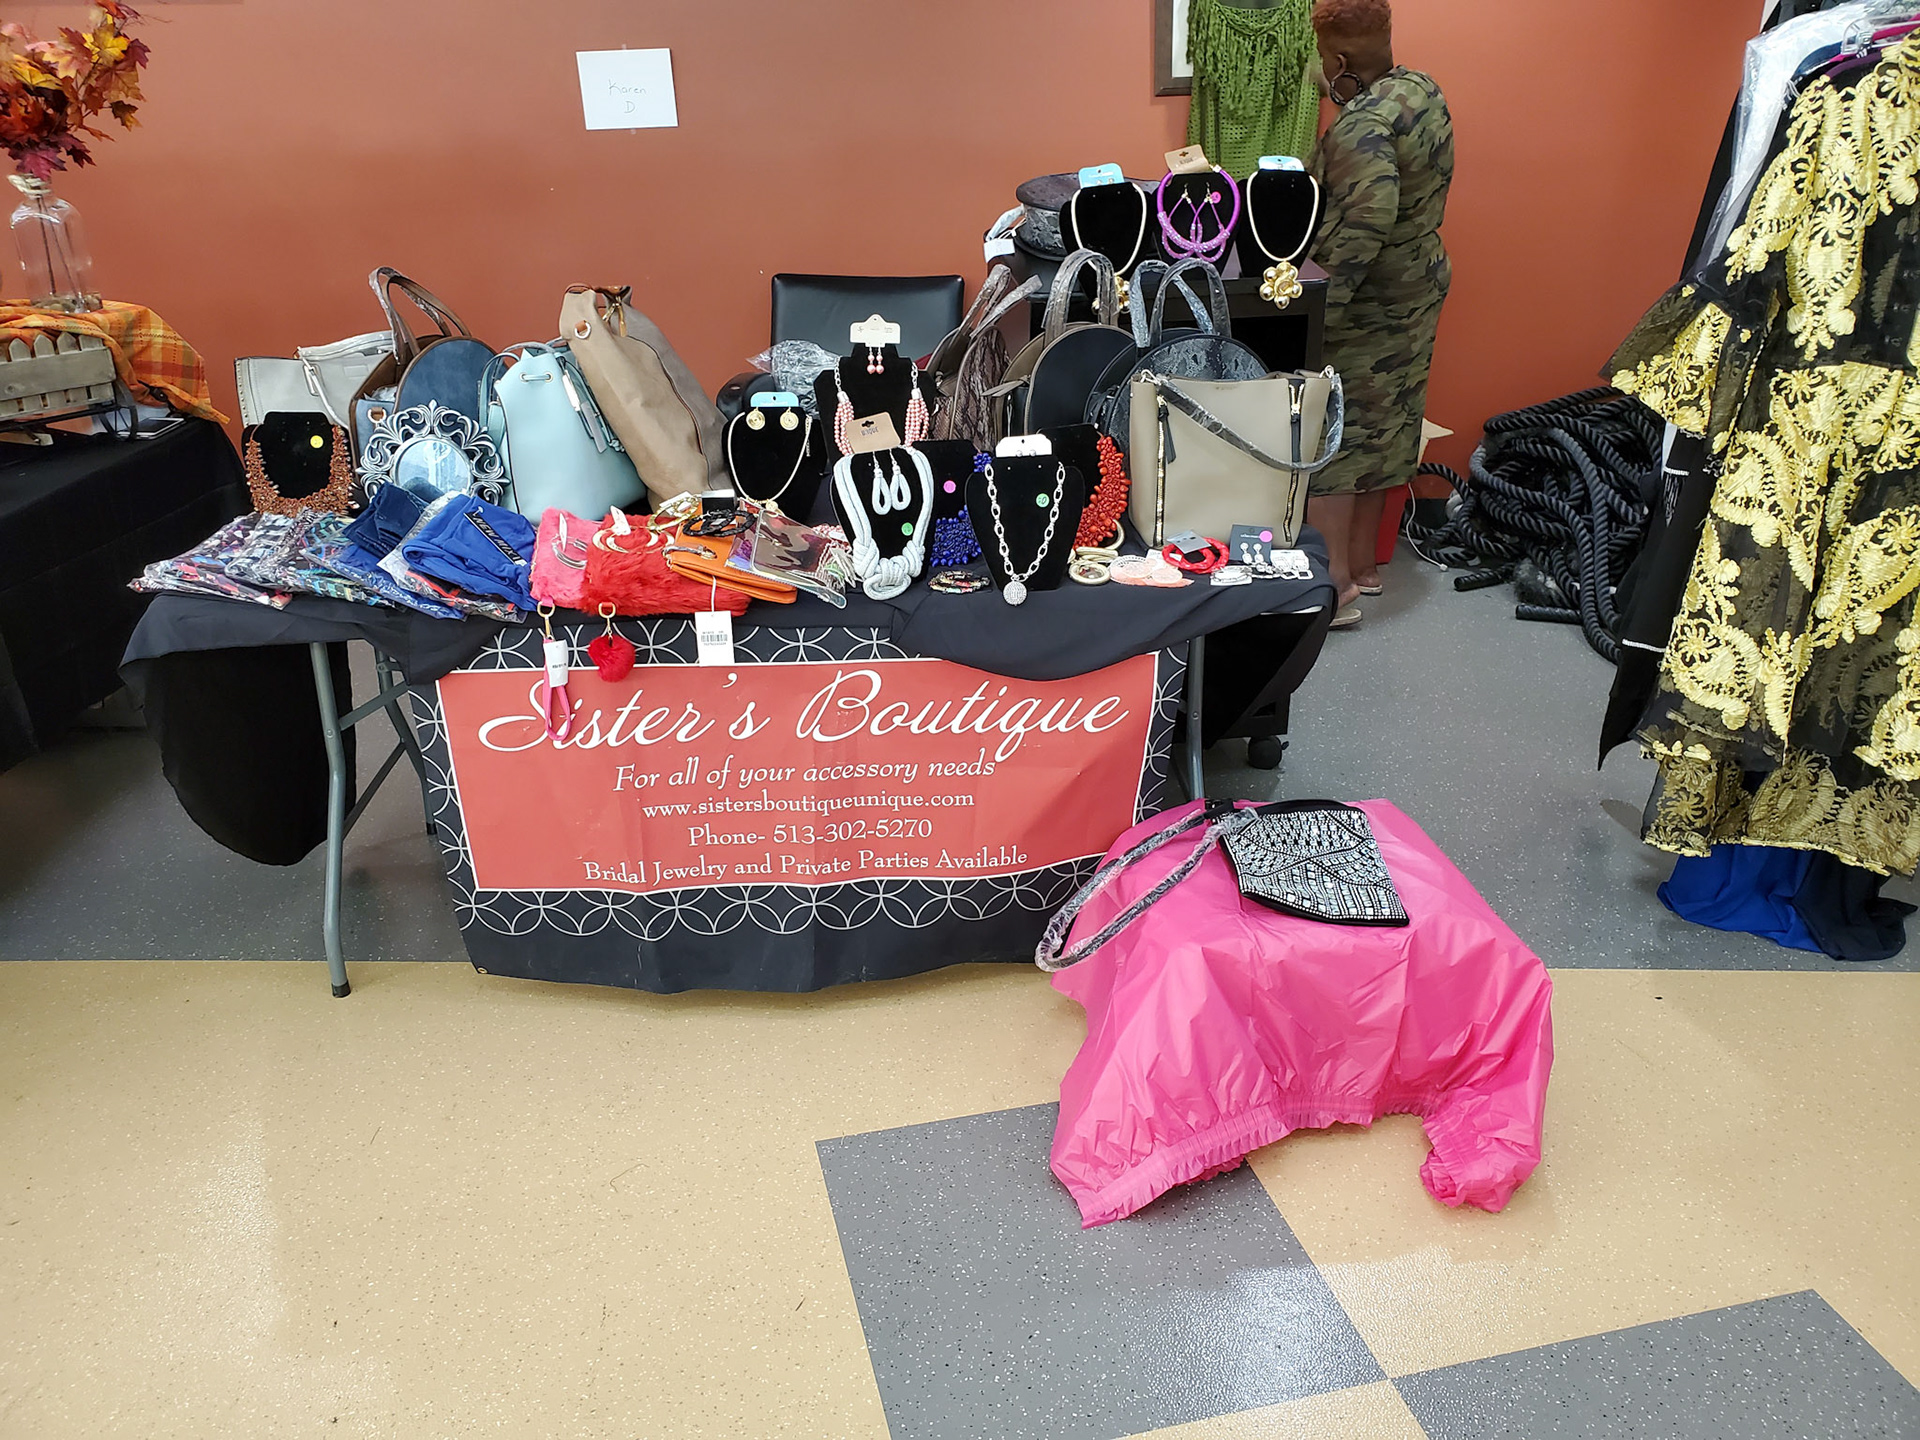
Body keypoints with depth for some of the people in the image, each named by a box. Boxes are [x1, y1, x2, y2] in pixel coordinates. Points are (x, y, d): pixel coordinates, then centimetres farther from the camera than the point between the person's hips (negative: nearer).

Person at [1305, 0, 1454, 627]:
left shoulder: (1361, 127, -23)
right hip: (1421, 285, 10)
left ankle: (1335, 590, 5)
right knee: (1380, 430, 18)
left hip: (1366, 306, -10)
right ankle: (1363, 563, 31)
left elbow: (1368, 221, -35)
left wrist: (1317, 311, -33)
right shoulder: (1423, 89, 6)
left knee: (1327, 442, 0)